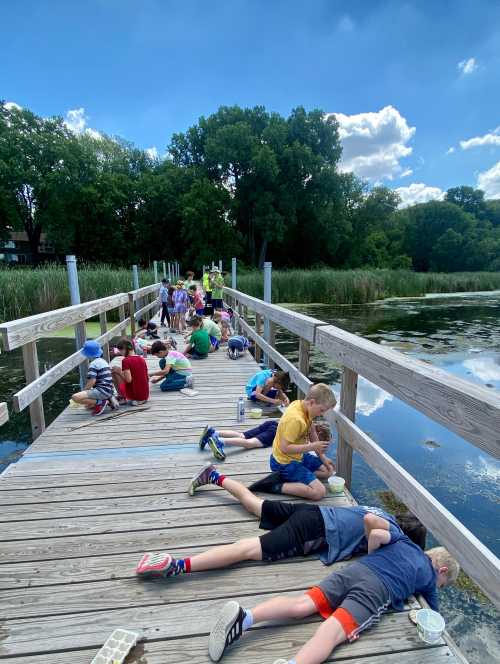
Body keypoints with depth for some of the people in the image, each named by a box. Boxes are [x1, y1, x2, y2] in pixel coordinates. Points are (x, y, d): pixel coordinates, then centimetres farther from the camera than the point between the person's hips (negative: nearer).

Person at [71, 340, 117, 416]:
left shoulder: (93, 364, -11)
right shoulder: (103, 361, 18)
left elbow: (92, 381, -20)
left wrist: (83, 391, -5)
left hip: (102, 391, -10)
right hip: (109, 391, 10)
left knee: (75, 397, -18)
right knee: (88, 405, 27)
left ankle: (100, 402, -15)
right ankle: (108, 400, 9)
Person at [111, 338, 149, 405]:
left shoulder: (126, 360, -12)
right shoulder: (142, 359, 6)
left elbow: (128, 380, -21)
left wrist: (119, 372, -4)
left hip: (134, 396, -6)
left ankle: (123, 398, 2)